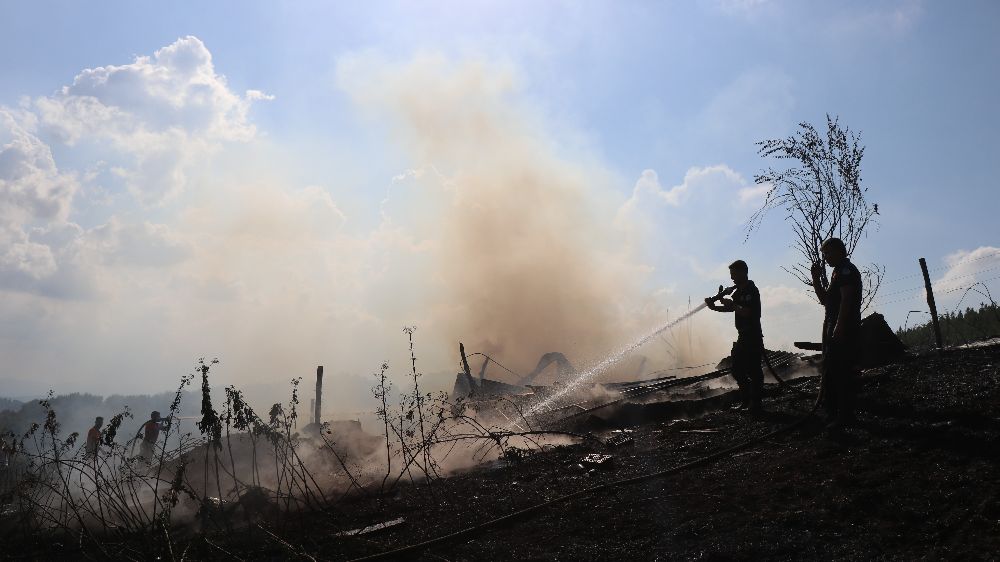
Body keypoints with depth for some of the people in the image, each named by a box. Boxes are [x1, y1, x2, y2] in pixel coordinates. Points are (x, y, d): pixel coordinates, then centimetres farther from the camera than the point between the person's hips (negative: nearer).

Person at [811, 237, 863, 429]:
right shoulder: (838, 271, 21)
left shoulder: (846, 270, -10)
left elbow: (846, 300, -20)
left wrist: (839, 328, -25)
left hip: (843, 330, -11)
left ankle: (845, 415, -9)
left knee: (841, 373, -11)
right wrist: (816, 278, 14)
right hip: (833, 330, 11)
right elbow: (825, 300, 24)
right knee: (830, 372, 15)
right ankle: (832, 413, 22)